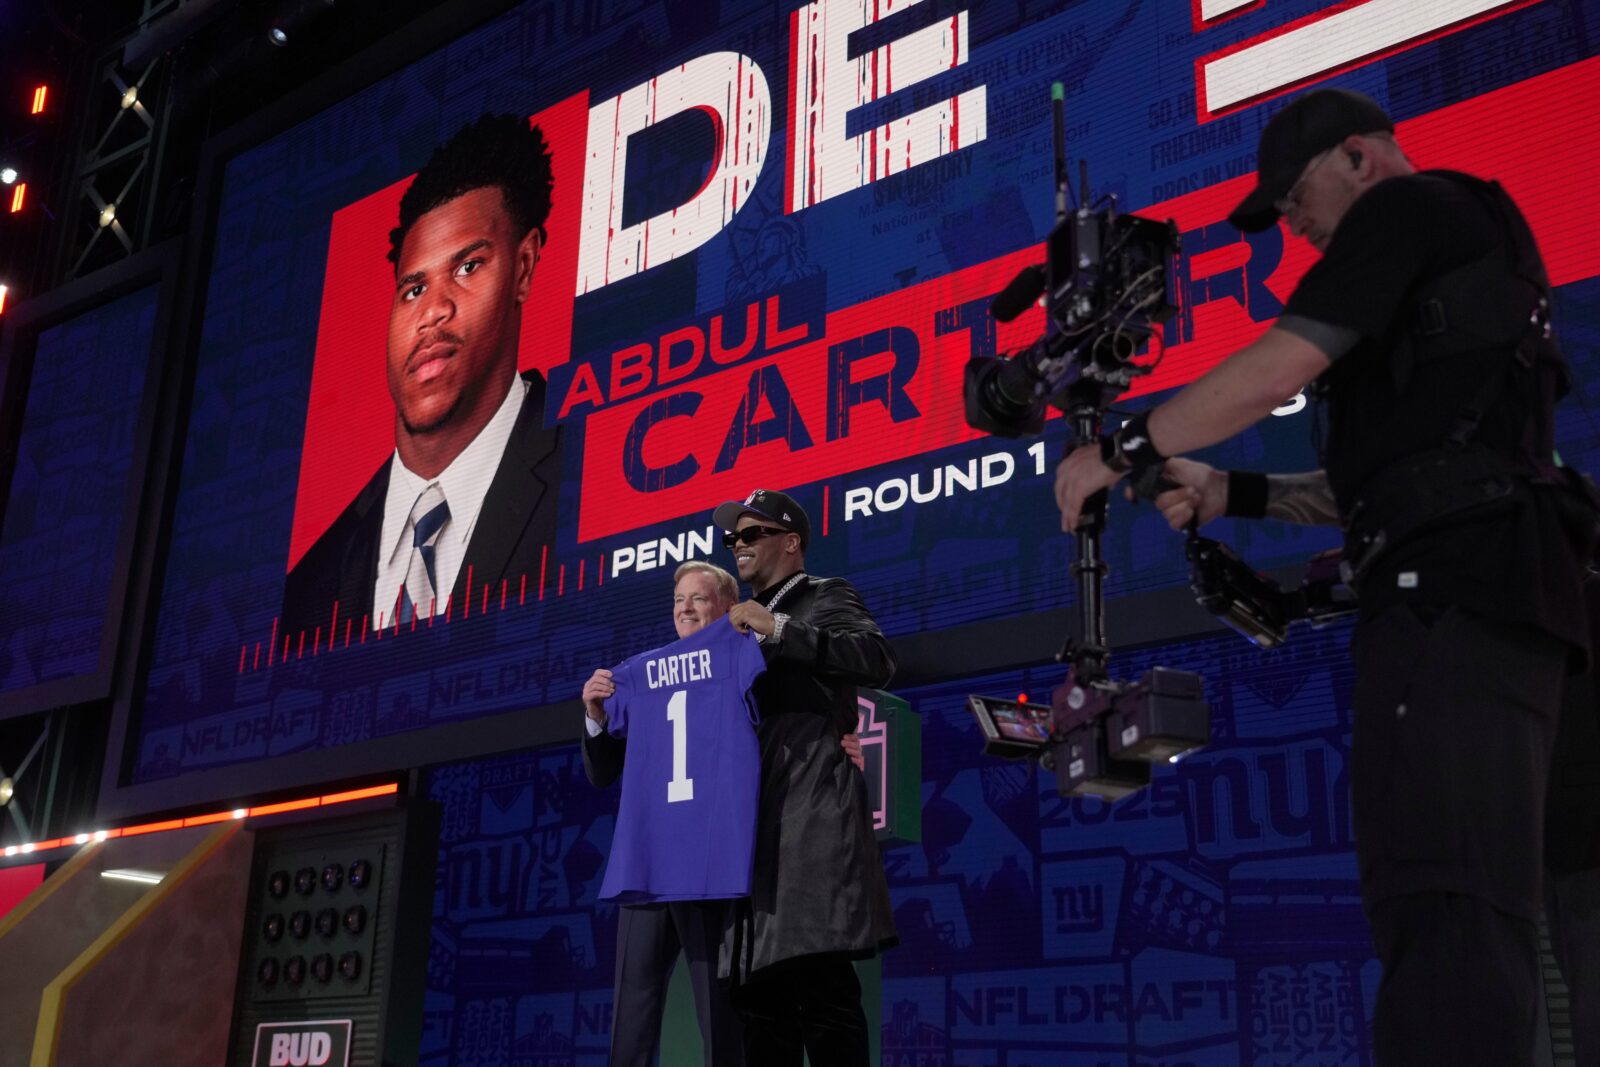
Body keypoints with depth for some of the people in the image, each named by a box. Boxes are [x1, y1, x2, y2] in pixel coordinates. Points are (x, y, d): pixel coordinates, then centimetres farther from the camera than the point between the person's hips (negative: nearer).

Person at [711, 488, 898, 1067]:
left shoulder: (824, 597, 8)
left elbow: (876, 659, -11)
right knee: (759, 987, 4)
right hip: (757, 818, 7)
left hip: (809, 809, -7)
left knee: (820, 981, -14)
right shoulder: (746, 619, 28)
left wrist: (779, 629, -13)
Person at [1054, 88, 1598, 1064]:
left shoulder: (1409, 207, 4)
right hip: (1494, 593, 10)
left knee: (1441, 906, -19)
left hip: (1451, 590, -10)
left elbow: (1279, 369, -9)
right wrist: (1232, 494, 23)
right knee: (1476, 908, 7)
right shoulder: (1472, 253, 32)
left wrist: (1124, 451, 0)